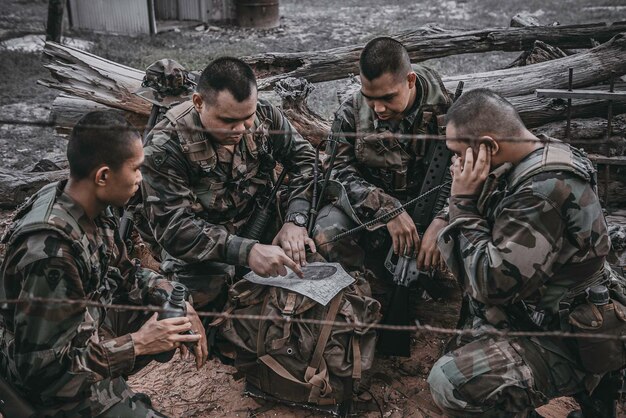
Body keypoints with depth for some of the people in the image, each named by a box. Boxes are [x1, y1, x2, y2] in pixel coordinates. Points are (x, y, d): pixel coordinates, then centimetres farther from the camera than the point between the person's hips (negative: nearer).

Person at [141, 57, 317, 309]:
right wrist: (246, 251, -37)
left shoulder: (264, 115, -7)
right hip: (202, 253, -4)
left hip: (261, 229, 4)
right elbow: (172, 227, -26)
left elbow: (303, 159, 1)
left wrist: (295, 221, -17)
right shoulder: (164, 146, -22)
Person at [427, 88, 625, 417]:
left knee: (450, 382, -27)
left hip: (563, 345, -10)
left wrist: (463, 203, -20)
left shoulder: (545, 192, -29)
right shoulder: (542, 157, 2)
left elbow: (490, 285, -26)